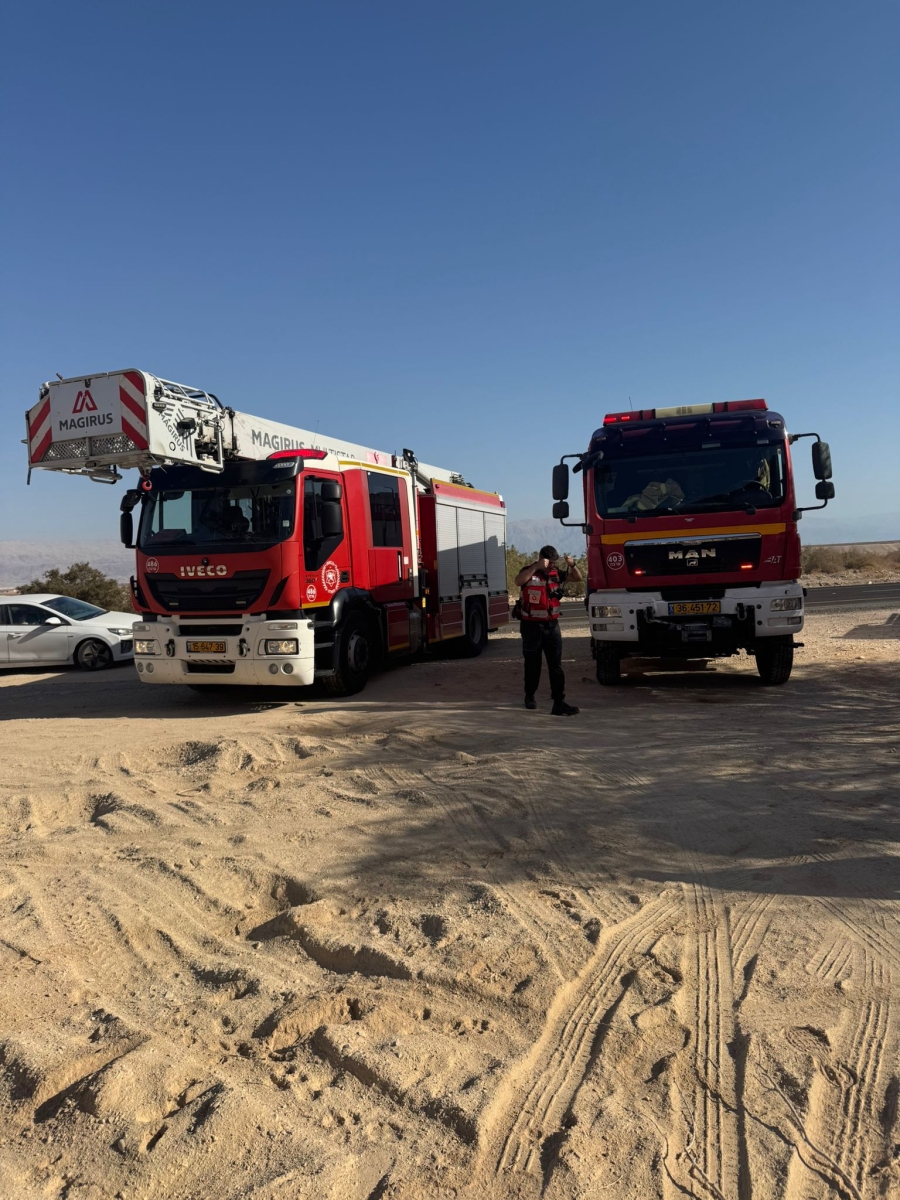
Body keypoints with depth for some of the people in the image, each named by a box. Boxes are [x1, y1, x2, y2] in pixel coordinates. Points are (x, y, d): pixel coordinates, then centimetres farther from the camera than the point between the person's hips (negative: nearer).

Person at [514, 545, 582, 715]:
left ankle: (559, 703, -4)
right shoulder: (529, 572, -9)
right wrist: (536, 567, -37)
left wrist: (572, 565, -8)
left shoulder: (556, 574, 6)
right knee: (533, 664, 10)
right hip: (532, 626, -4)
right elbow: (518, 581, -30)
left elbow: (577, 578, 12)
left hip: (552, 625, 4)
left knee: (556, 666, -2)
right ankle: (530, 696, 31)